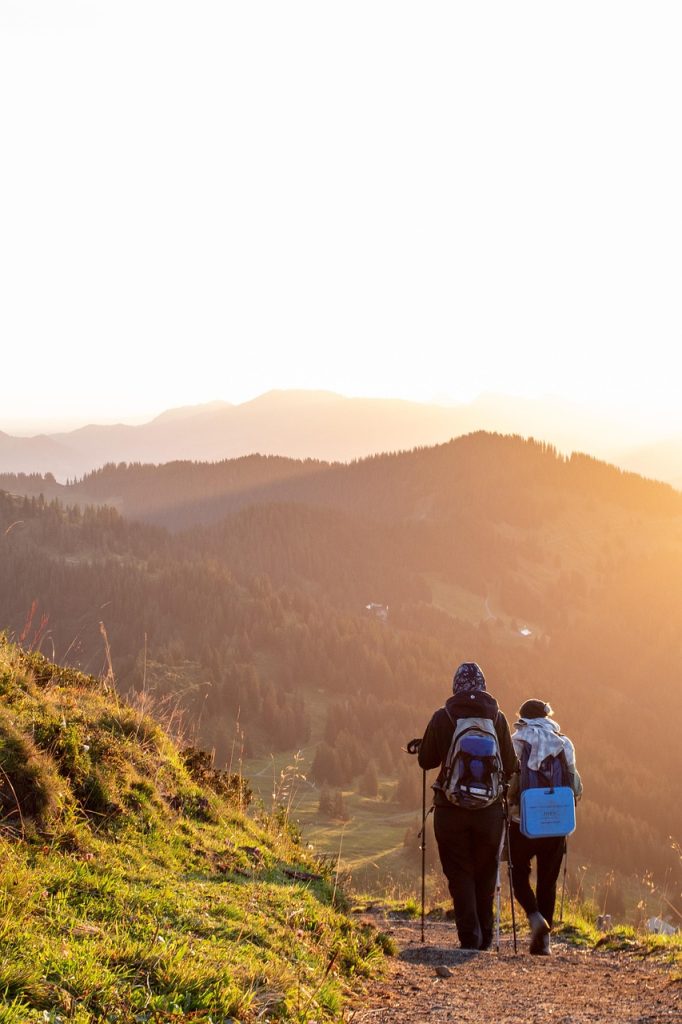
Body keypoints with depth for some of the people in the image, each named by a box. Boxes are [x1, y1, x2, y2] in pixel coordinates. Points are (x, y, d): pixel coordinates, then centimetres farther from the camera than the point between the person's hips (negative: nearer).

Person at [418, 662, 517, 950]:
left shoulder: (442, 718, -5)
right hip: (489, 809, 1)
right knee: (486, 875, 16)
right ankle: (485, 938, 23)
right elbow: (510, 766, 0)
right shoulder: (496, 717, -3)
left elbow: (425, 760, 3)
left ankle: (469, 937, -2)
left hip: (450, 809, -1)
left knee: (459, 875, 7)